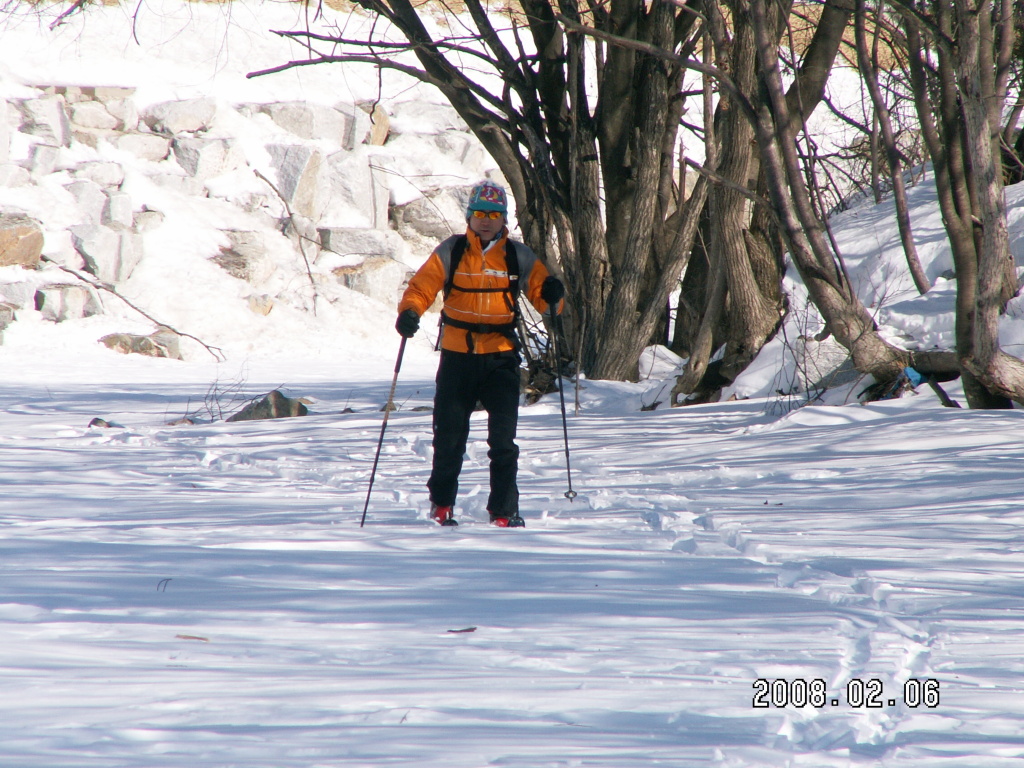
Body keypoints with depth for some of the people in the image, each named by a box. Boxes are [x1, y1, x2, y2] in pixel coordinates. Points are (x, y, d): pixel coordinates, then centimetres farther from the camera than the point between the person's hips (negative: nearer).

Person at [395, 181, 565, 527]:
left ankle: (504, 511, -2)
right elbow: (422, 286, -4)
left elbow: (541, 293, 5)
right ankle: (441, 504, 26)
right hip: (457, 355, 1)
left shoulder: (519, 257, 3)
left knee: (502, 437, -7)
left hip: (501, 357, 0)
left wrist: (552, 295, -19)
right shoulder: (450, 252, 1)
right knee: (449, 434, 8)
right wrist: (409, 311, -24)